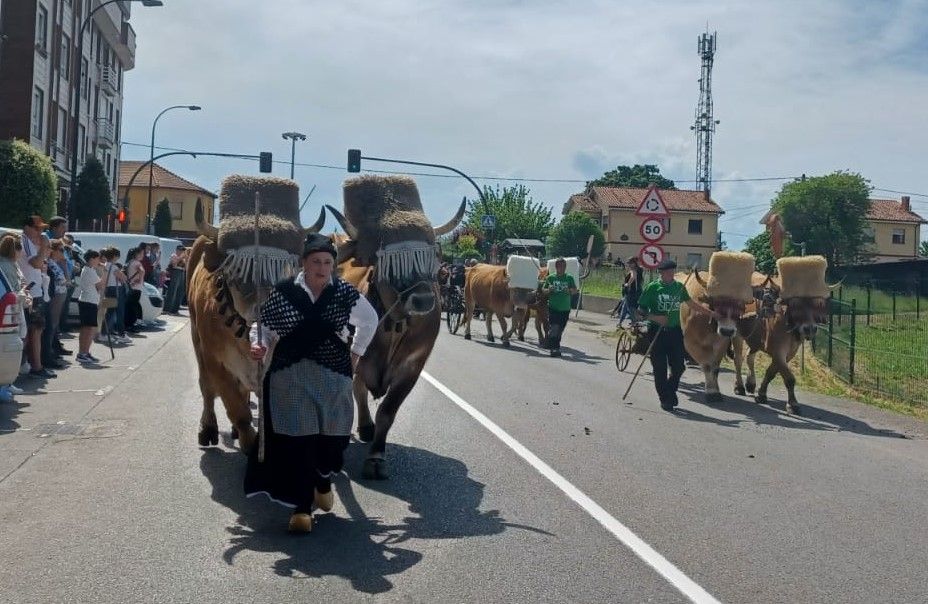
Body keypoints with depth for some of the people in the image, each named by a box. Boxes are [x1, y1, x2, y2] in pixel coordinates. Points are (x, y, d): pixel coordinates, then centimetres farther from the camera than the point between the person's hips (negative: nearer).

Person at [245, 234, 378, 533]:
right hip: (290, 376, -1)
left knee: (330, 436, 10)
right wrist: (257, 345, -17)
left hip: (333, 376, 2)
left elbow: (370, 320, 15)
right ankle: (301, 507, 4)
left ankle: (323, 482, 41)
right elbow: (264, 325, 3)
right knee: (296, 439, -5)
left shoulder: (345, 293, -1)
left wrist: (356, 353, 13)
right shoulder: (283, 291, -4)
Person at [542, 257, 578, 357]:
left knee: (560, 330, 8)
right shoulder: (550, 278, 2)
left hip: (565, 308, 2)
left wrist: (570, 290, -19)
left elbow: (575, 290, 2)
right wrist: (548, 290, -15)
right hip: (553, 308, -2)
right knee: (554, 328, -13)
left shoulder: (569, 278, 5)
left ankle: (556, 347, 22)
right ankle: (552, 348, -9)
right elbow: (543, 289, 6)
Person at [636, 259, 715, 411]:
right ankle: (665, 400, 15)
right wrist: (655, 317, -20)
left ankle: (671, 391, 31)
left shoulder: (679, 287, 6)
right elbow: (640, 311, -5)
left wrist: (710, 313, 23)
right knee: (660, 369, 1)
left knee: (678, 367, 3)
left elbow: (691, 303, 21)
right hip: (657, 332, -3)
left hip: (675, 331, 3)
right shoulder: (652, 288, -6)